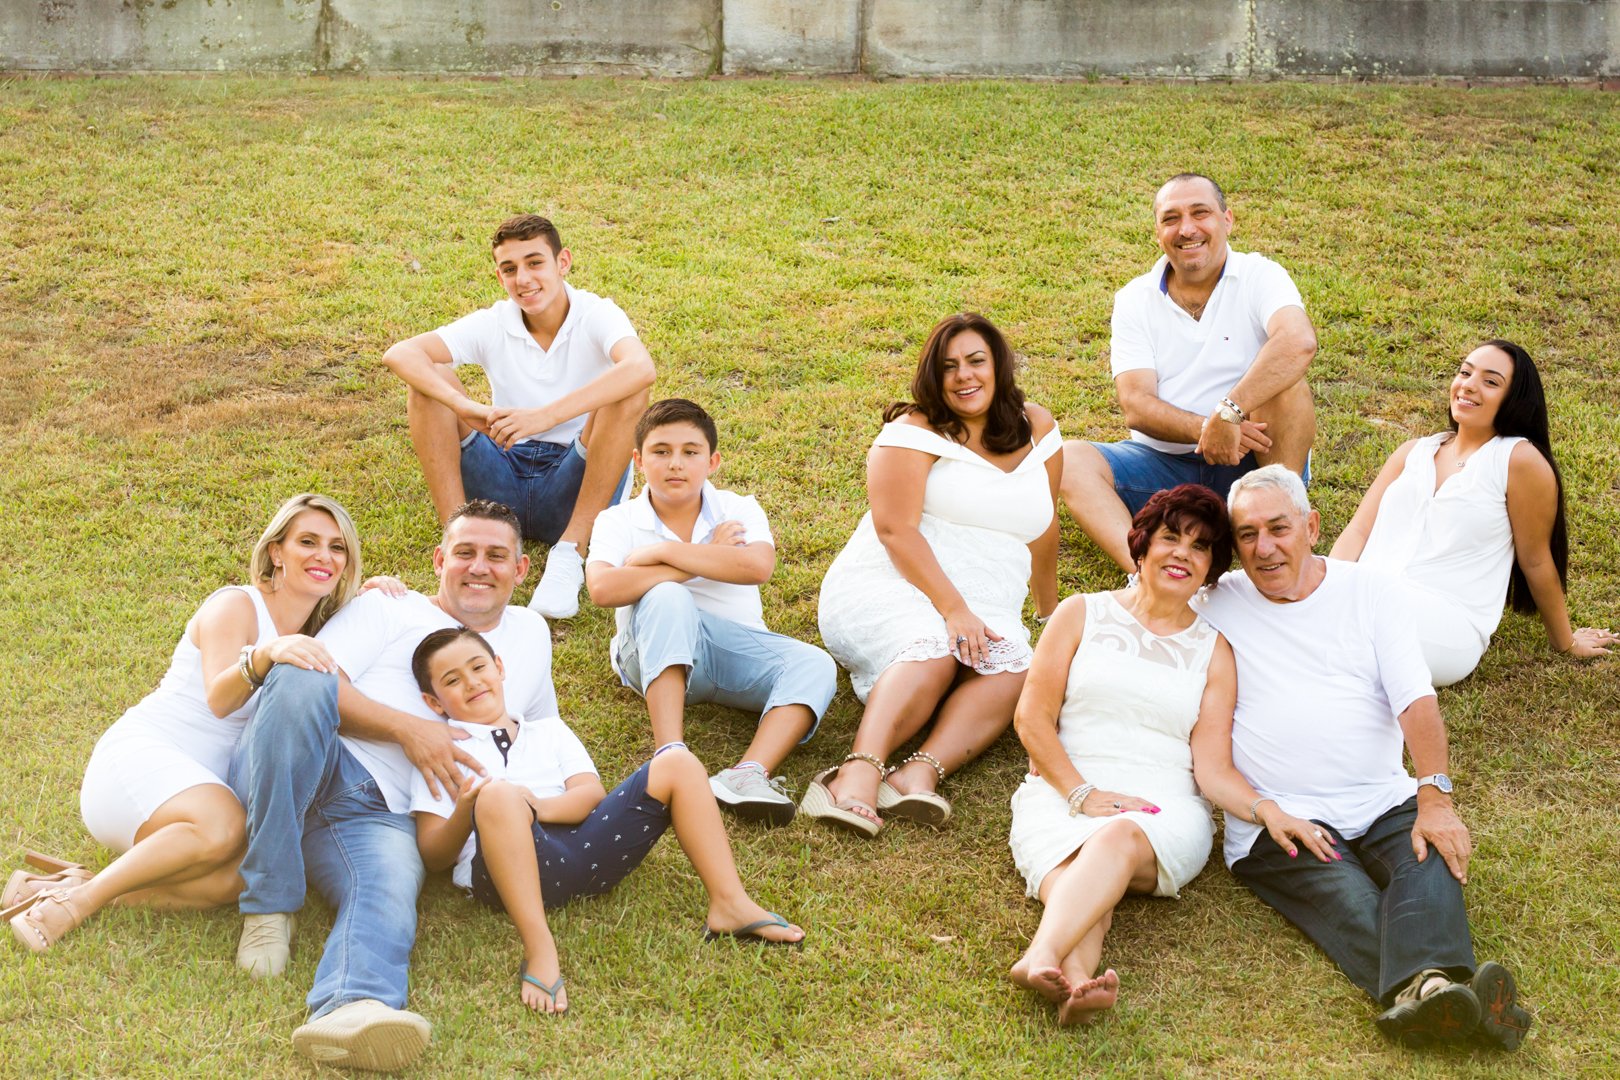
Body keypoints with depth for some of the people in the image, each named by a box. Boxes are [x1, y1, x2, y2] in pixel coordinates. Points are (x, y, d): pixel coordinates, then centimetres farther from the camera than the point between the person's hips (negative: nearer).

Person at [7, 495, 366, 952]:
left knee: (238, 877, -27)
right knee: (223, 828, -38)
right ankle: (81, 897, -21)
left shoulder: (317, 635, 15)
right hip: (138, 756, -7)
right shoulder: (236, 606, -9)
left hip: (205, 786, 7)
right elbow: (219, 699, -23)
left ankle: (77, 883, -18)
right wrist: (265, 654, -45)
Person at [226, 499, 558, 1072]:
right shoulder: (392, 610, 18)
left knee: (391, 890, -35)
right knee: (301, 676, -35)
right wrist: (406, 727, -10)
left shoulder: (529, 634, 31)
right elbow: (316, 685, 2)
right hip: (305, 772, -1)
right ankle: (268, 906, -25)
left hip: (380, 817, 2)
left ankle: (349, 1009, -68)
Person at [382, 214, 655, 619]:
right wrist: (467, 408, -36)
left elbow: (641, 367, -33)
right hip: (503, 484, 3)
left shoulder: (596, 316, -8)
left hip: (574, 488, -2)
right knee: (430, 381, -15)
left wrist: (546, 416, -44)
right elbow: (400, 354, -16)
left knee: (627, 393, -28)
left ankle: (569, 553, -25)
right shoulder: (493, 324, -1)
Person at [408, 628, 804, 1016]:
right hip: (515, 868, -4)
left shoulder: (548, 730, 28)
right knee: (498, 796, -37)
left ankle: (729, 904, -16)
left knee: (676, 763, -7)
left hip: (583, 848, 4)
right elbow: (433, 856, 7)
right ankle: (539, 950, -43)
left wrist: (537, 806, -10)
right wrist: (466, 812, -13)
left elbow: (592, 795, 11)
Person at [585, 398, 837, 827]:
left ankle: (749, 772, -47)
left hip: (736, 648, 2)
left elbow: (757, 567, -19)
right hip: (657, 655, -2)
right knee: (667, 597, -34)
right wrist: (707, 559, -15)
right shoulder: (618, 521, 1)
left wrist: (663, 552, -16)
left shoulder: (739, 511, 5)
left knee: (814, 666, -24)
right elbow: (602, 588, -21)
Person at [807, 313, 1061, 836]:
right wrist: (953, 610, -21)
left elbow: (1043, 527, 24)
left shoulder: (1036, 429, 13)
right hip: (887, 586, -4)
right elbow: (896, 529, -12)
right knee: (935, 650, -38)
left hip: (983, 610, 4)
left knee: (1013, 670, -30)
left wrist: (1049, 611, 31)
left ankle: (921, 772, -49)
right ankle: (860, 772, -55)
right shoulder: (914, 431, -1)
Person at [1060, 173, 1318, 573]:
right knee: (1070, 459, -22)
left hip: (1250, 461, -2)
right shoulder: (1135, 300, 4)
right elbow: (1135, 406, -8)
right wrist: (1202, 430, -28)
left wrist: (1228, 414, -37)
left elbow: (1300, 342, -27)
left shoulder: (1258, 277, -4)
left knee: (1286, 387, -29)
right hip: (1163, 461, 3)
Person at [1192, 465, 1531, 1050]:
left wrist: (1434, 798, -16)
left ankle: (1421, 988, -59)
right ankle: (1429, 988, -59)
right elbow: (1209, 759, 3)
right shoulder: (1216, 611, 8)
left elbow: (1415, 700, 0)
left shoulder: (1370, 593, 12)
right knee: (1351, 904, -31)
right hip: (1279, 818, -2)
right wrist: (1268, 813, -14)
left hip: (1385, 803, 2)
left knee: (1431, 862, -31)